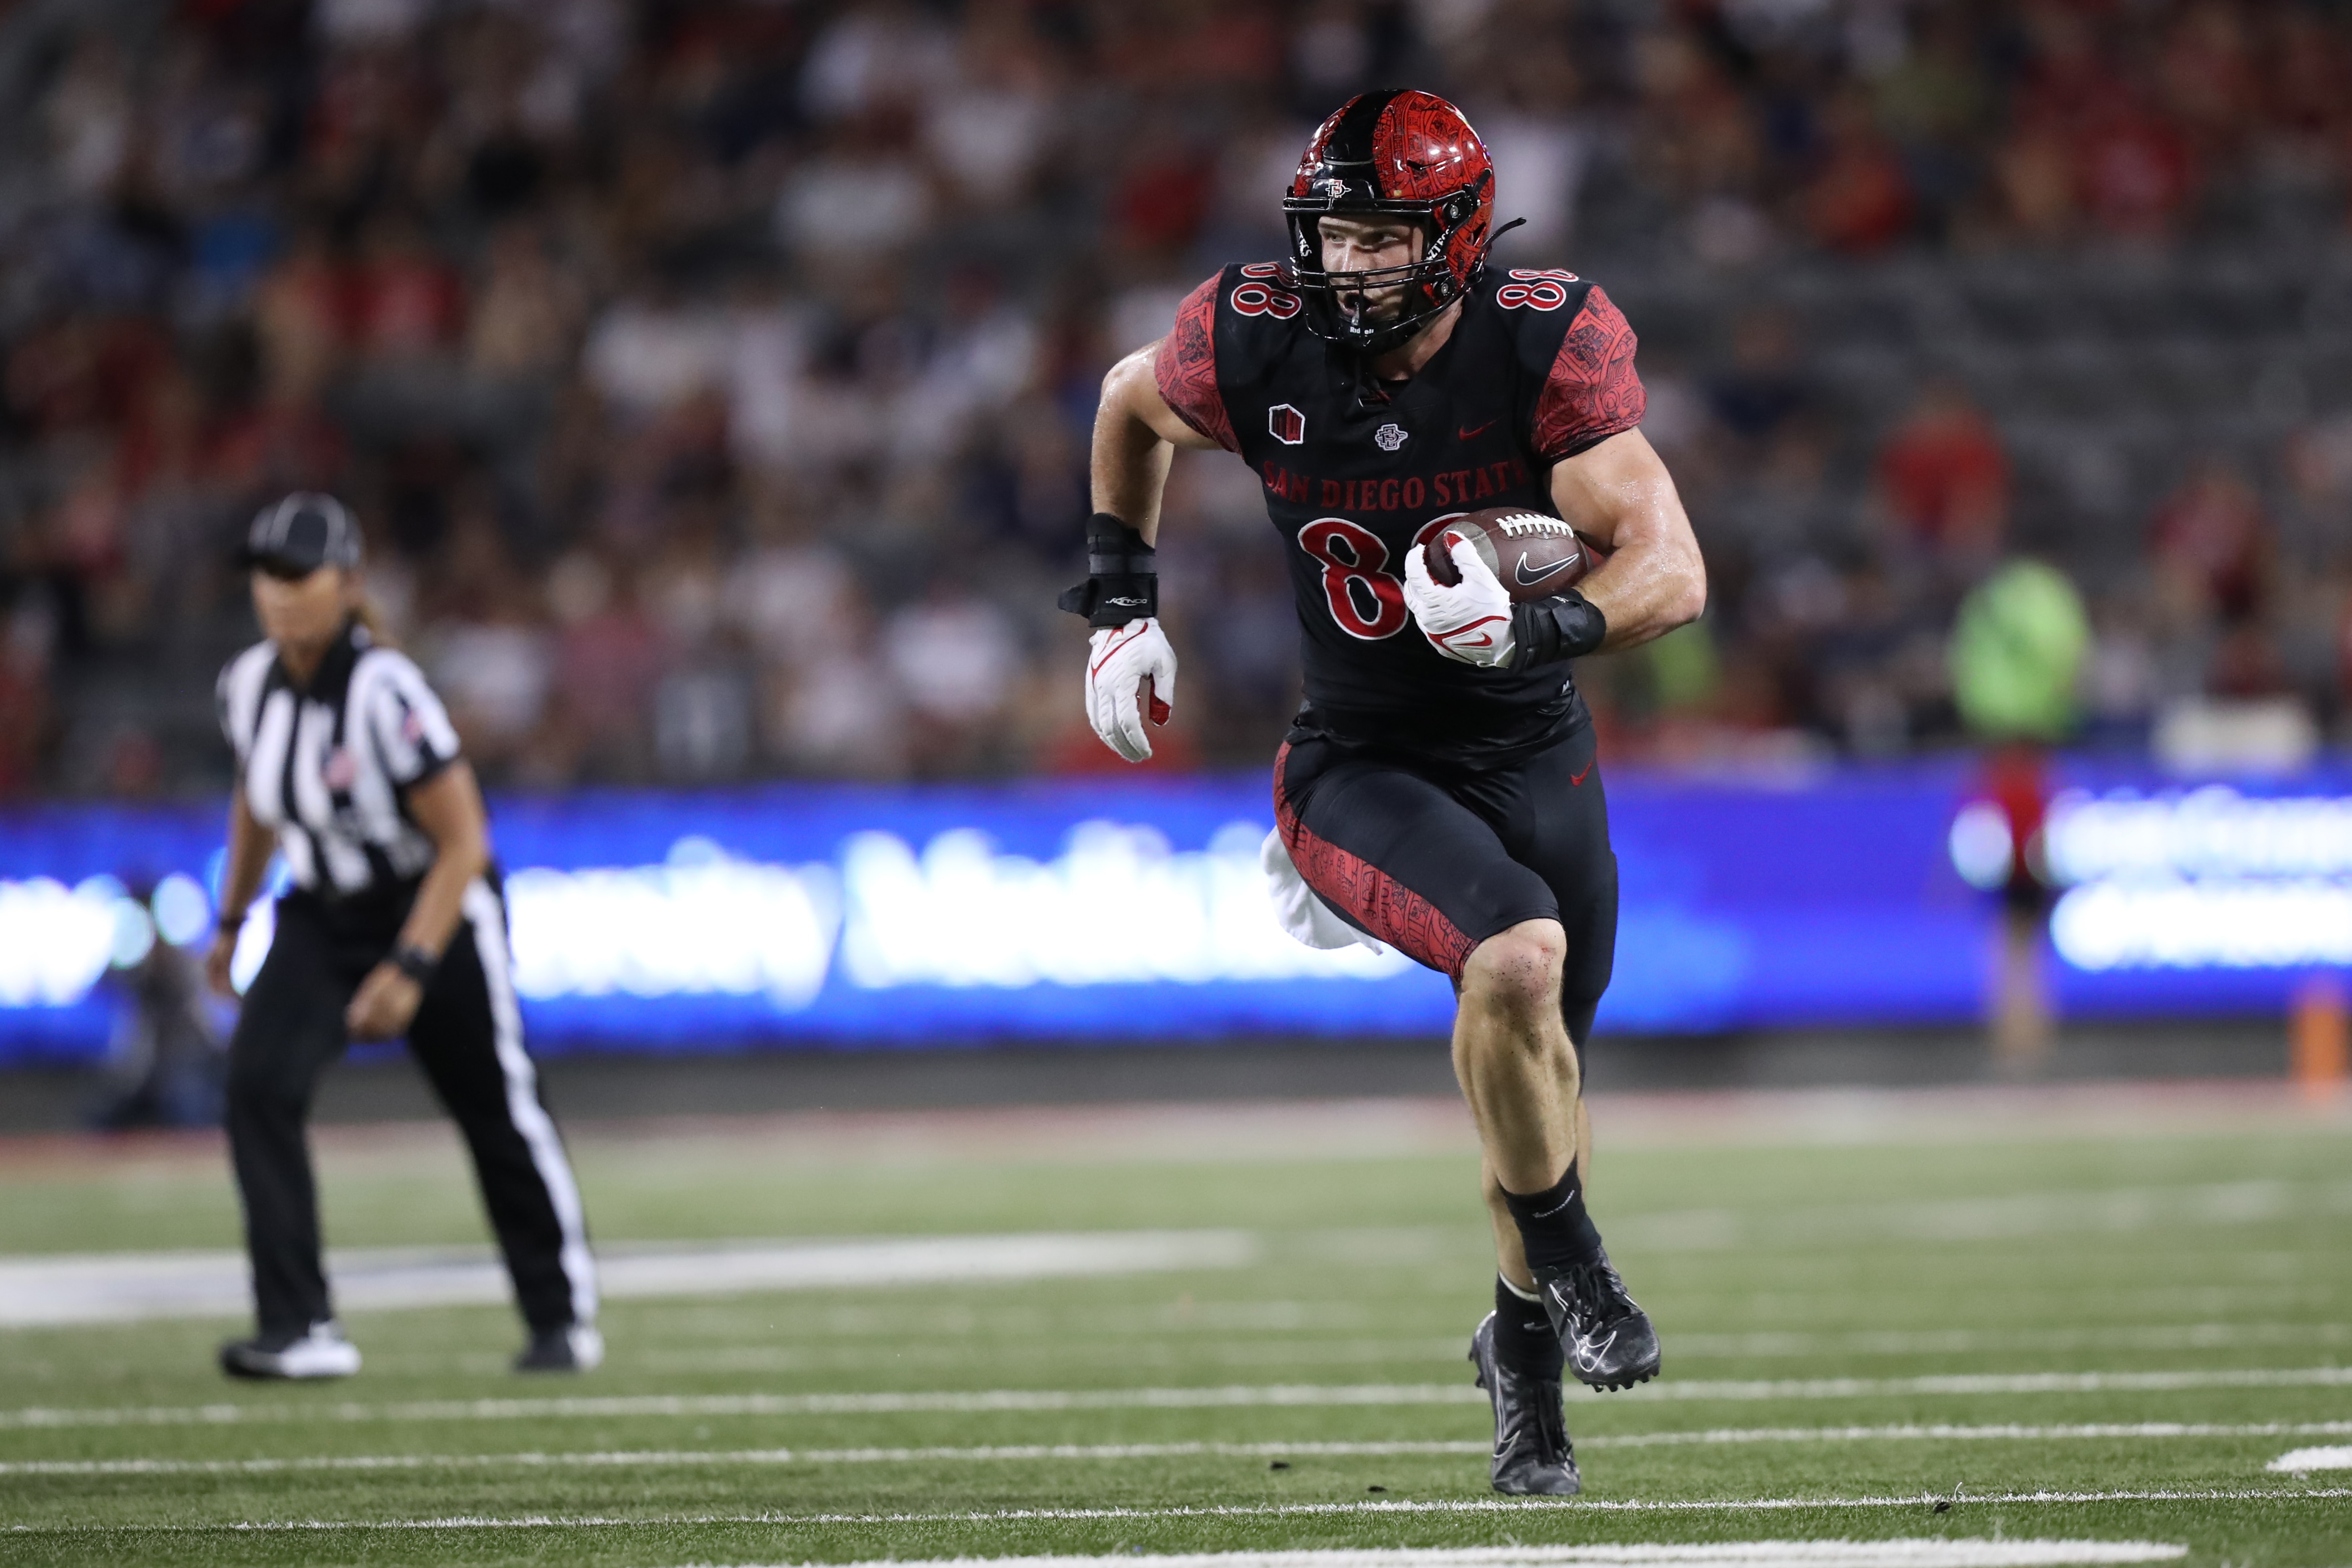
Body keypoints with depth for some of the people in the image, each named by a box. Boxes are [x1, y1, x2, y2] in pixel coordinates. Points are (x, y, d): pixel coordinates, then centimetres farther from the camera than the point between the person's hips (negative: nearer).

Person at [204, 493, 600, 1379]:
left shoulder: (385, 693, -28)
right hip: (321, 915, 5)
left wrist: (410, 967, -31)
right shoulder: (249, 685, -8)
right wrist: (232, 921, 20)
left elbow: (464, 843, -25)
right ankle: (301, 1330, -18)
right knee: (259, 1082, -17)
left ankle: (562, 1317, 30)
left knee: (499, 1114, 8)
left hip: (435, 908, -5)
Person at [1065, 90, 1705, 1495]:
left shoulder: (1548, 343, -19)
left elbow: (1671, 574, -23)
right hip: (1363, 771, -2)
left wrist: (1545, 628, -41)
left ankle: (1526, 1349, 40)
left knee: (1539, 1071, 12)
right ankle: (1570, 1268, -8)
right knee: (1520, 956, -30)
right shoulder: (1256, 344, -15)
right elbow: (1133, 404, 10)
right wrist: (1123, 600, 10)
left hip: (1537, 760, 2)